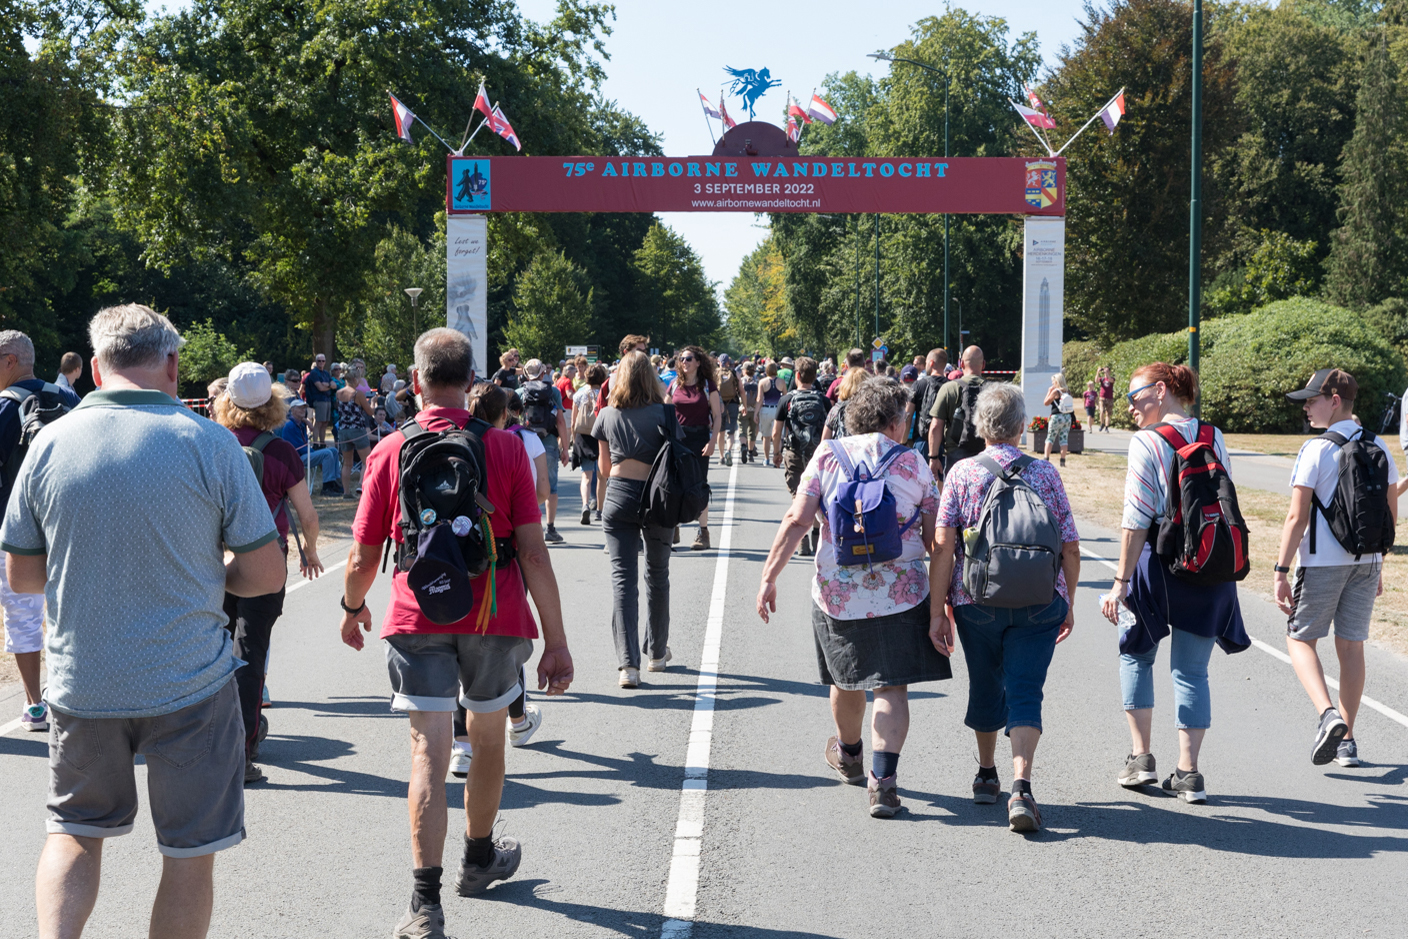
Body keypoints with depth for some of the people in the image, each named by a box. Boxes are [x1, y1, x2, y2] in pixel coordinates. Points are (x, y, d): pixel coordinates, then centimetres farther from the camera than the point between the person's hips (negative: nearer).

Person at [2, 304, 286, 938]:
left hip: (81, 687, 3)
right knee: (189, 853, 11)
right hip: (189, 687, -3)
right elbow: (266, 574, -8)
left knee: (75, 831, 22)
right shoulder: (207, 442, -11)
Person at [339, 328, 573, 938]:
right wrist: (556, 641, -4)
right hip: (495, 617, 1)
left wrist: (353, 607, 21)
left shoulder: (390, 452, -4)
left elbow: (363, 556, 0)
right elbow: (533, 552, -9)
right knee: (487, 738, 20)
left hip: (417, 618, 0)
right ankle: (480, 859, 40)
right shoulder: (505, 449, -6)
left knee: (429, 752, -1)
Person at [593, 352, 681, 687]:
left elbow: (604, 469, 11)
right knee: (657, 575, 16)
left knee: (622, 577, -1)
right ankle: (657, 653, 29)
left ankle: (628, 663, -12)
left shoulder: (607, 416, 3)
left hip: (618, 496, 0)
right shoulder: (664, 414, -2)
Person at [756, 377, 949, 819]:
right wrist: (940, 598, 7)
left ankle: (848, 756, 44)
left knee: (847, 680, 20)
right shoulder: (914, 464, 0)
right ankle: (882, 779, -11)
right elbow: (935, 539, 0)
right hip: (901, 593, -2)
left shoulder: (828, 456, 0)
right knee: (892, 687, 2)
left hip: (838, 590, 2)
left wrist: (769, 576, -5)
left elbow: (797, 521, -7)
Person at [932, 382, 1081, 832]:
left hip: (977, 602, 1)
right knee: (1025, 693, -1)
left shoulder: (962, 473, -1)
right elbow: (1070, 547, 3)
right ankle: (1021, 785, -19)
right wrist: (1068, 604, 15)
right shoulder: (1045, 473, 2)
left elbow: (943, 546, -7)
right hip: (1040, 604, 0)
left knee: (985, 687, 19)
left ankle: (987, 776, 34)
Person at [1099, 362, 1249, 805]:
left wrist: (1121, 581, -11)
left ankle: (1141, 756, 13)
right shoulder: (1214, 438, 6)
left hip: (1160, 564, -4)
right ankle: (1188, 773, 8)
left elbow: (1137, 521, -14)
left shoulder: (1147, 443, -10)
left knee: (1136, 653, 17)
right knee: (1192, 670, 10)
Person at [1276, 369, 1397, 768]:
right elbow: (1391, 513, 12)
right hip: (1366, 562, 6)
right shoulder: (1379, 448, 6)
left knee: (1300, 638, 8)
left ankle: (1328, 714, -14)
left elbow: (1297, 517, -15)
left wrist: (1281, 571, -11)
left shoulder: (1316, 449, -12)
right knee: (1351, 646, 11)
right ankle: (1346, 739, 15)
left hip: (1322, 562, -5)